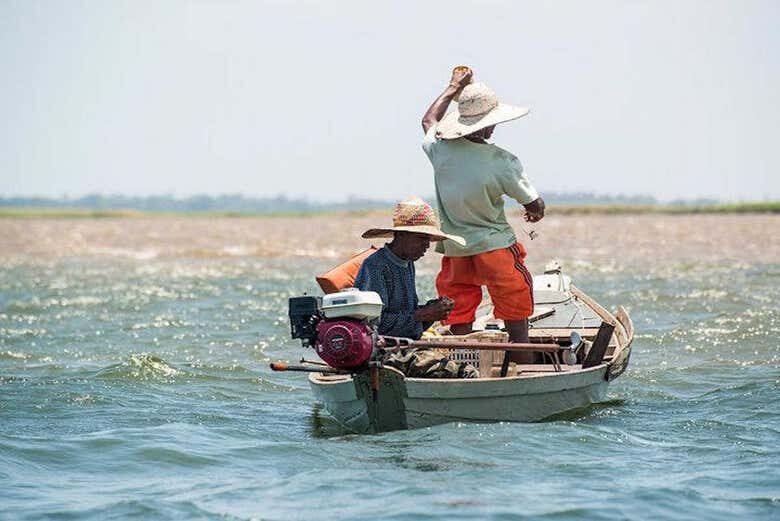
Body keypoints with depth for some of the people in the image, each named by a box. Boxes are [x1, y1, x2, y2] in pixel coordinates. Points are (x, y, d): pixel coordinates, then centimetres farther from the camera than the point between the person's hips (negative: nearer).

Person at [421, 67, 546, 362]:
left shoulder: (439, 149, -8)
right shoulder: (503, 163, -18)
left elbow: (429, 120, 18)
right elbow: (535, 205, -4)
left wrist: (455, 87, 29)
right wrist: (536, 212, 21)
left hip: (454, 252, 4)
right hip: (494, 247, -4)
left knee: (459, 323, 9)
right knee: (516, 322, 5)